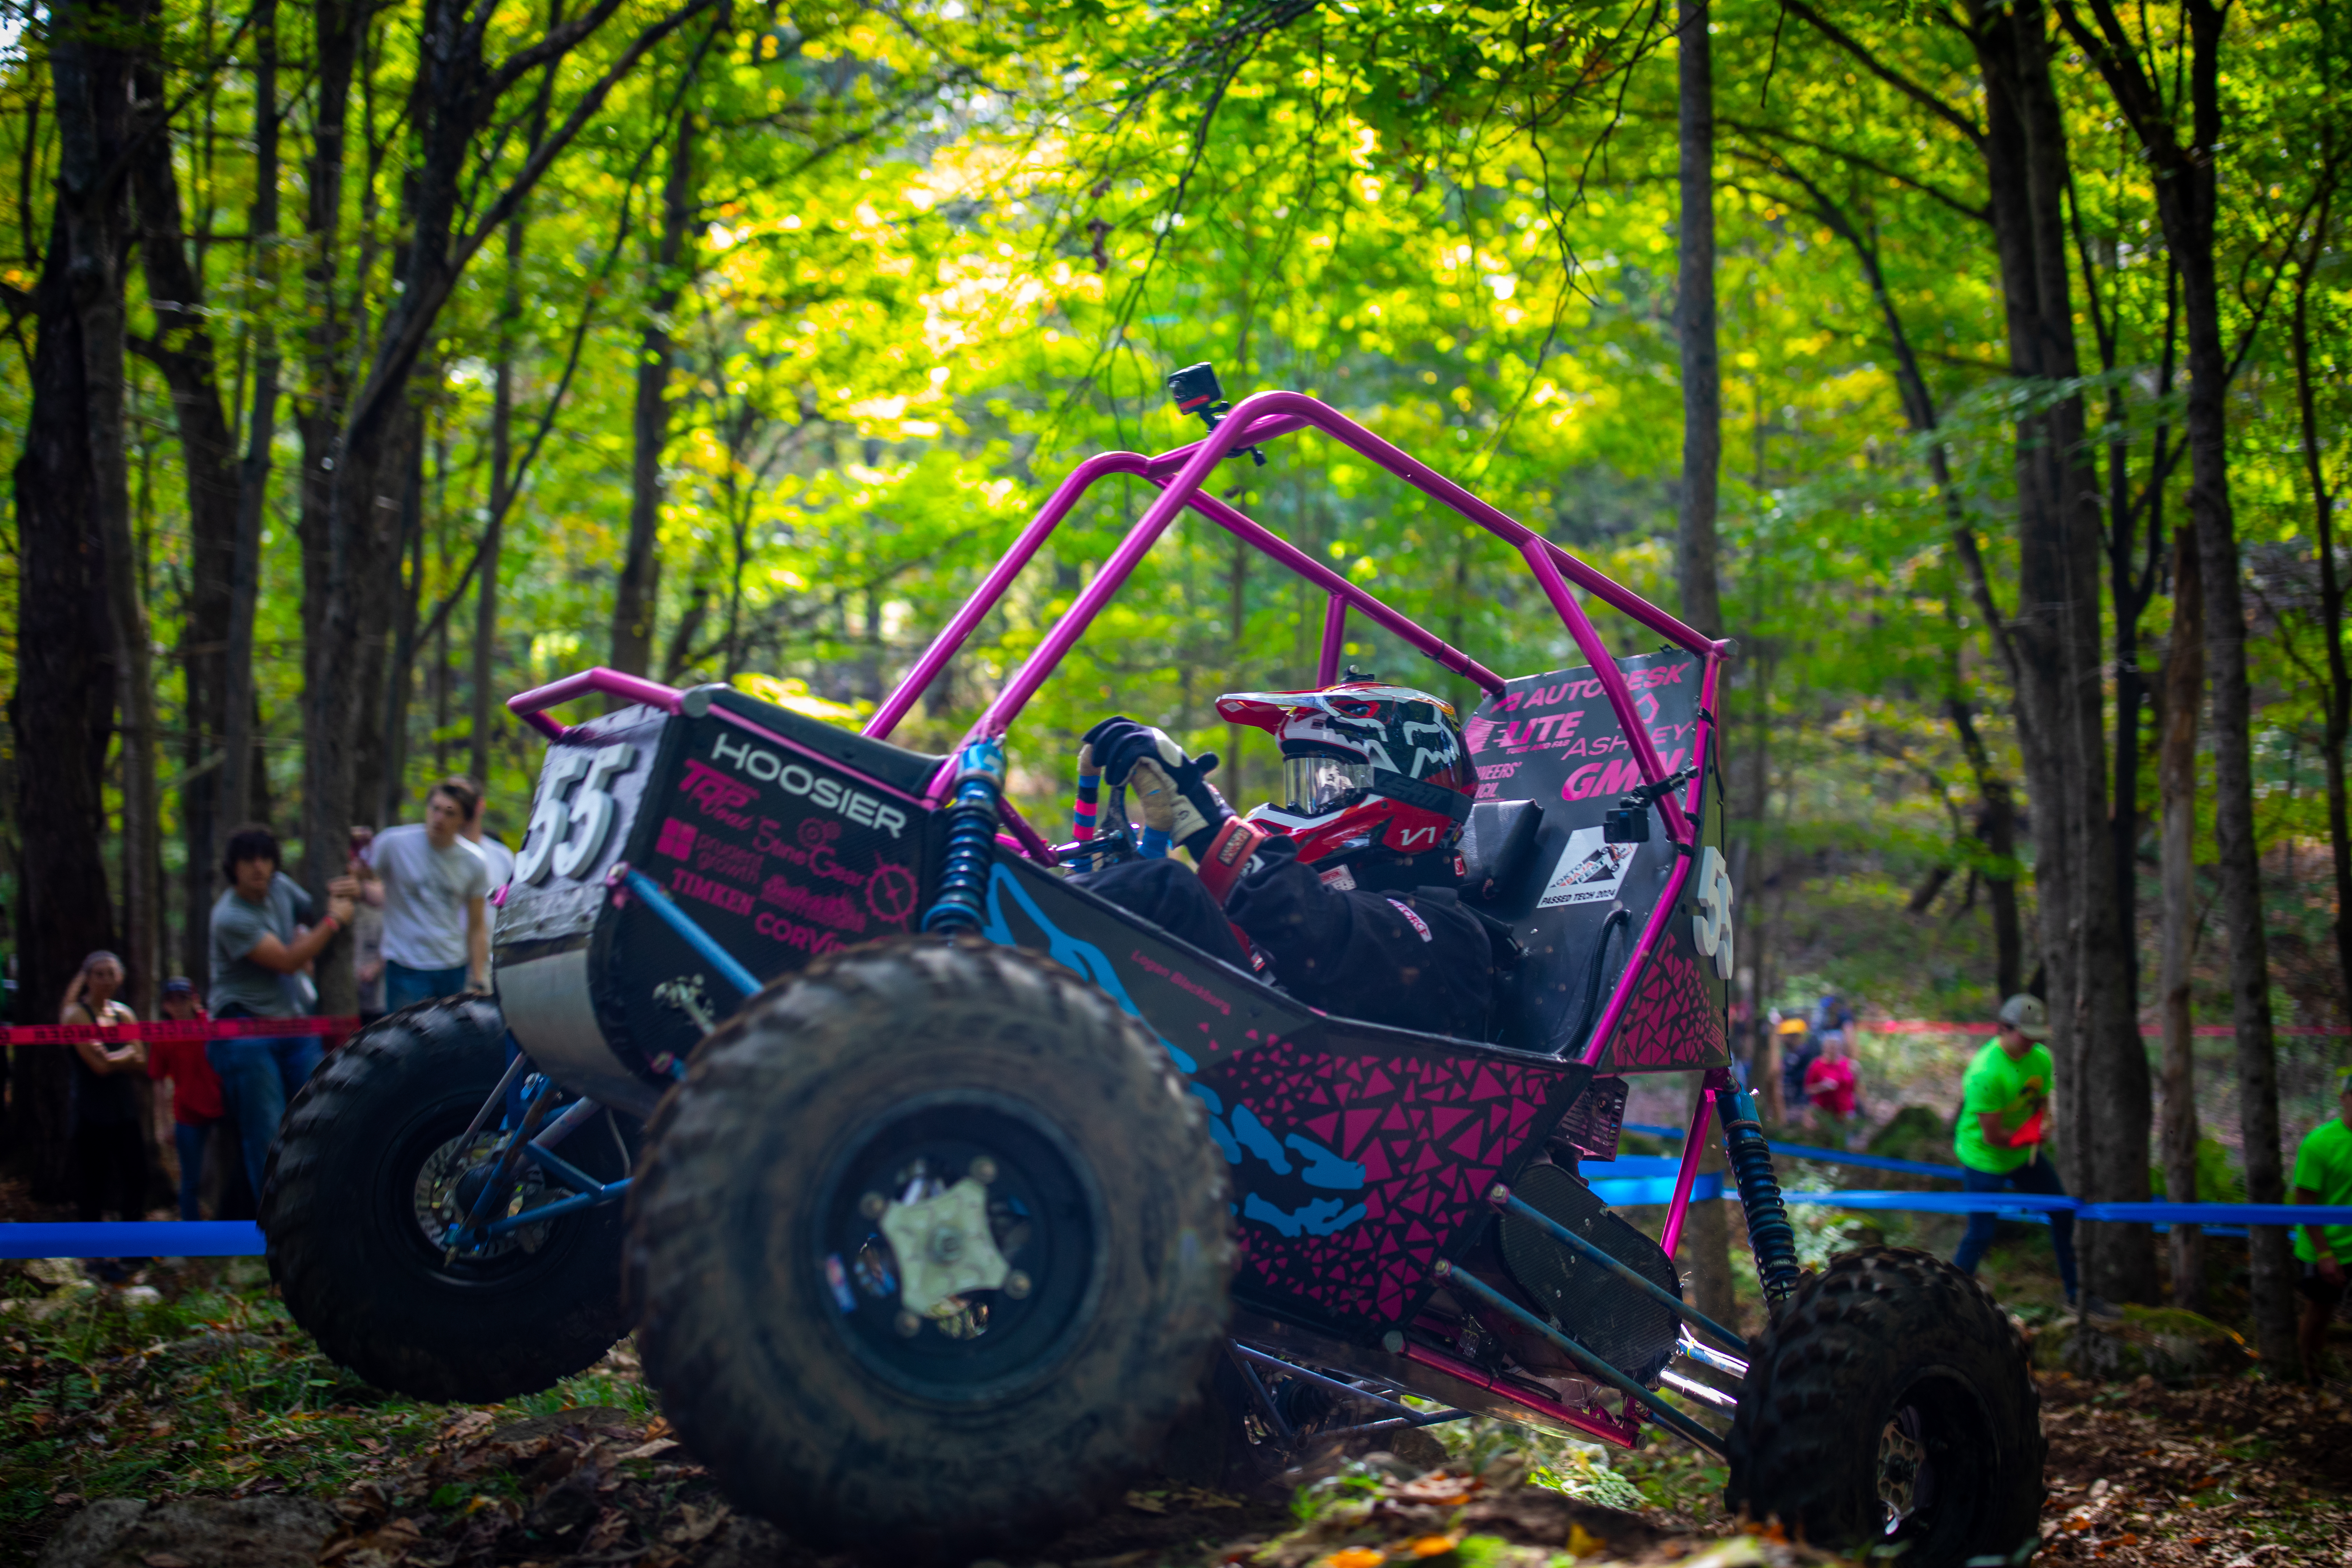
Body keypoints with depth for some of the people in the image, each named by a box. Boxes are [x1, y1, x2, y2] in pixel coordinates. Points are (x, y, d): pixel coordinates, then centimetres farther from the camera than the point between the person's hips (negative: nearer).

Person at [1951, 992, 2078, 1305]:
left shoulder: (2041, 1058, -8)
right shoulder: (1985, 1073, -32)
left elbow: (2042, 1101, 6)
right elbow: (1992, 1136, -27)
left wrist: (2044, 1123, -17)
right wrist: (2031, 1134, -13)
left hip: (2024, 1152, 8)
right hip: (1984, 1159, -8)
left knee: (2063, 1213, 13)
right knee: (1981, 1234, -6)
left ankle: (2075, 1292, 30)